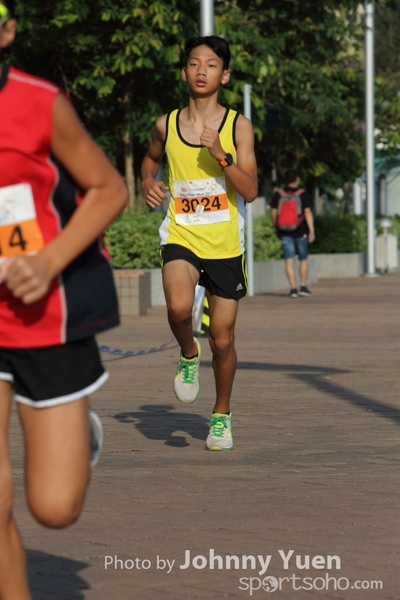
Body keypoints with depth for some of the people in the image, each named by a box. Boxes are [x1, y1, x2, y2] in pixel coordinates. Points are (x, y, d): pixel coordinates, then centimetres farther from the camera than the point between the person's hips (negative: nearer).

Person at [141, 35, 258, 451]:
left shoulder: (238, 126, -4)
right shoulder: (166, 125, 2)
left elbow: (250, 191, -10)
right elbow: (151, 157, 25)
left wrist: (220, 156, -23)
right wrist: (148, 182, 4)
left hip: (225, 245, 0)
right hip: (181, 238, 0)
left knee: (222, 339, 6)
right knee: (179, 307, -30)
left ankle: (221, 416, 29)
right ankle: (188, 356, 3)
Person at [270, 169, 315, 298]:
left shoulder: (278, 194, 1)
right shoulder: (303, 194, -5)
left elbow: (274, 213, 1)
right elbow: (308, 213, -11)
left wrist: (276, 228, 15)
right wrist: (311, 230, -11)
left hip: (285, 232, 1)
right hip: (300, 230, -1)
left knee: (289, 260, 0)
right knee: (303, 259, 12)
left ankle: (293, 288, -6)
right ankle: (303, 287, 11)